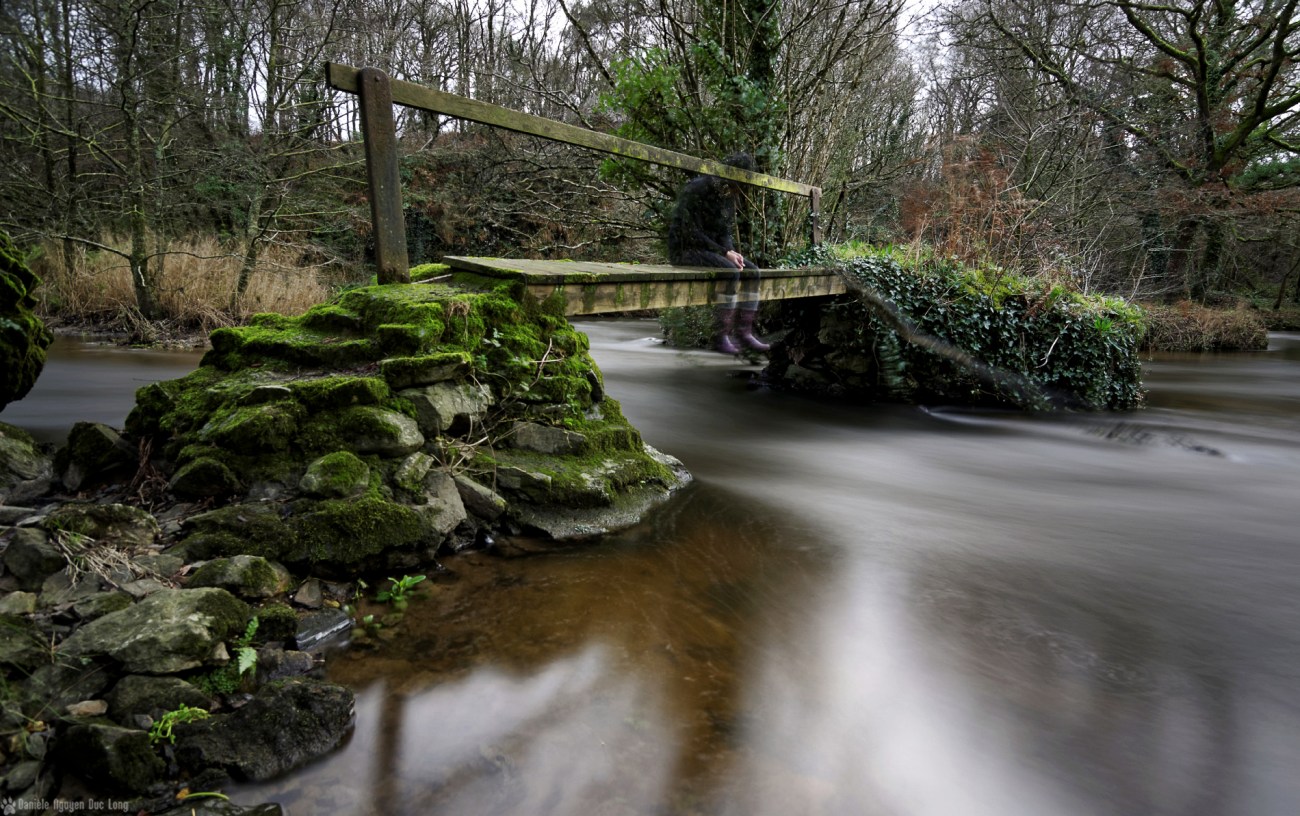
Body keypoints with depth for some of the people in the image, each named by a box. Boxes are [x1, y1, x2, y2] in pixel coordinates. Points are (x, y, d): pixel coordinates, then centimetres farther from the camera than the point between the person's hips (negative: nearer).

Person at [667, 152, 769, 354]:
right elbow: (691, 233, -21)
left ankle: (744, 331, -11)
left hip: (710, 248, 8)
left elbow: (725, 232, 12)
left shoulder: (728, 195, 8)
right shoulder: (697, 189, -16)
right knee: (731, 272, -31)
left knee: (752, 271, -11)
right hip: (685, 249, -8)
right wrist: (725, 252, -24)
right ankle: (723, 336, -27)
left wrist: (732, 252, -11)